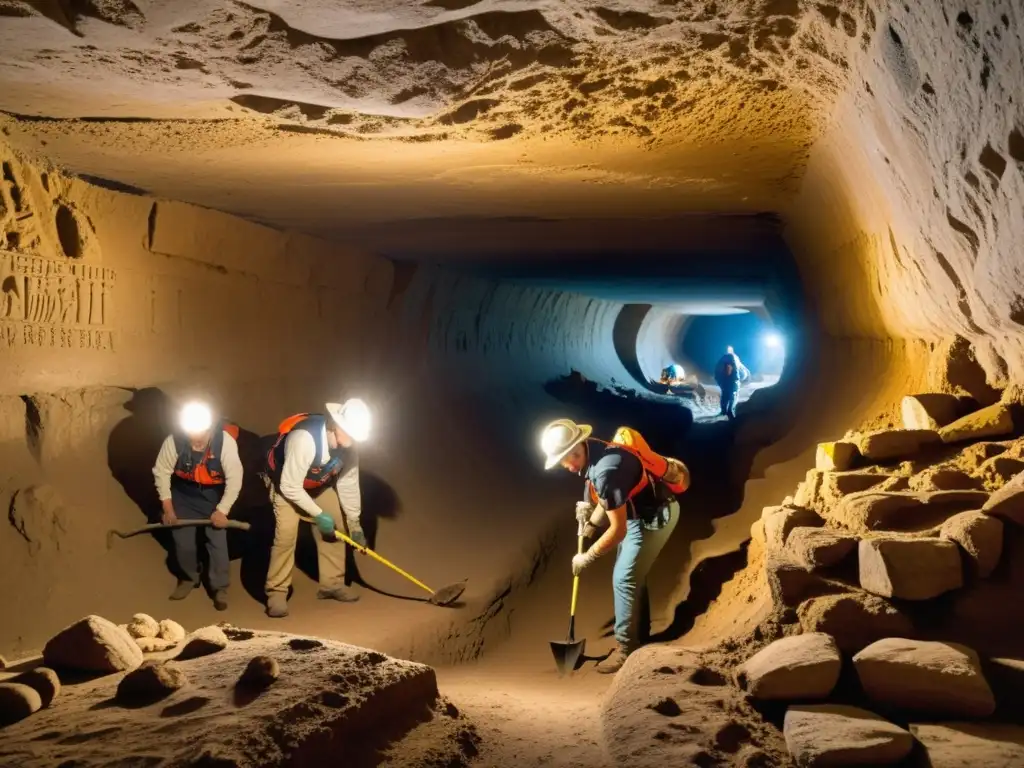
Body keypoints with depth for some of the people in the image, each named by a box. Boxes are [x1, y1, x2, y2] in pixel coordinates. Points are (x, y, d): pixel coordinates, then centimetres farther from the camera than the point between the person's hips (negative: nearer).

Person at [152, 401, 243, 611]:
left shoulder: (225, 440, -30)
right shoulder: (174, 440, -26)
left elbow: (235, 478, -22)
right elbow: (161, 471, -12)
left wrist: (222, 510, -21)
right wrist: (167, 507, -8)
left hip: (214, 496, -2)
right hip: (184, 495, 2)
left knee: (217, 540, -4)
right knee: (182, 540, 8)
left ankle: (220, 587, 12)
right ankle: (189, 578, 32)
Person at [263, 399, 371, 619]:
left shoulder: (348, 445, -24)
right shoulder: (304, 438, -43)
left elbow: (348, 483, -11)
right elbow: (290, 487, -36)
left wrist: (354, 523, -8)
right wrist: (318, 514, -29)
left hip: (319, 486, 6)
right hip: (287, 486, -6)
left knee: (336, 528, 4)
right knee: (286, 534, -19)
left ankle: (332, 584, 19)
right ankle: (276, 593, -8)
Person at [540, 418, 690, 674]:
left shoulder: (606, 470, -33)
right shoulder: (593, 452, -4)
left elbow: (618, 530, -27)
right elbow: (606, 498, 12)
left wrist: (587, 558, -16)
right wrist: (591, 522, -3)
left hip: (655, 516, -10)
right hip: (642, 512, 10)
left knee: (624, 579, -5)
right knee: (633, 575, 19)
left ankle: (626, 648, 5)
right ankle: (638, 634, 33)